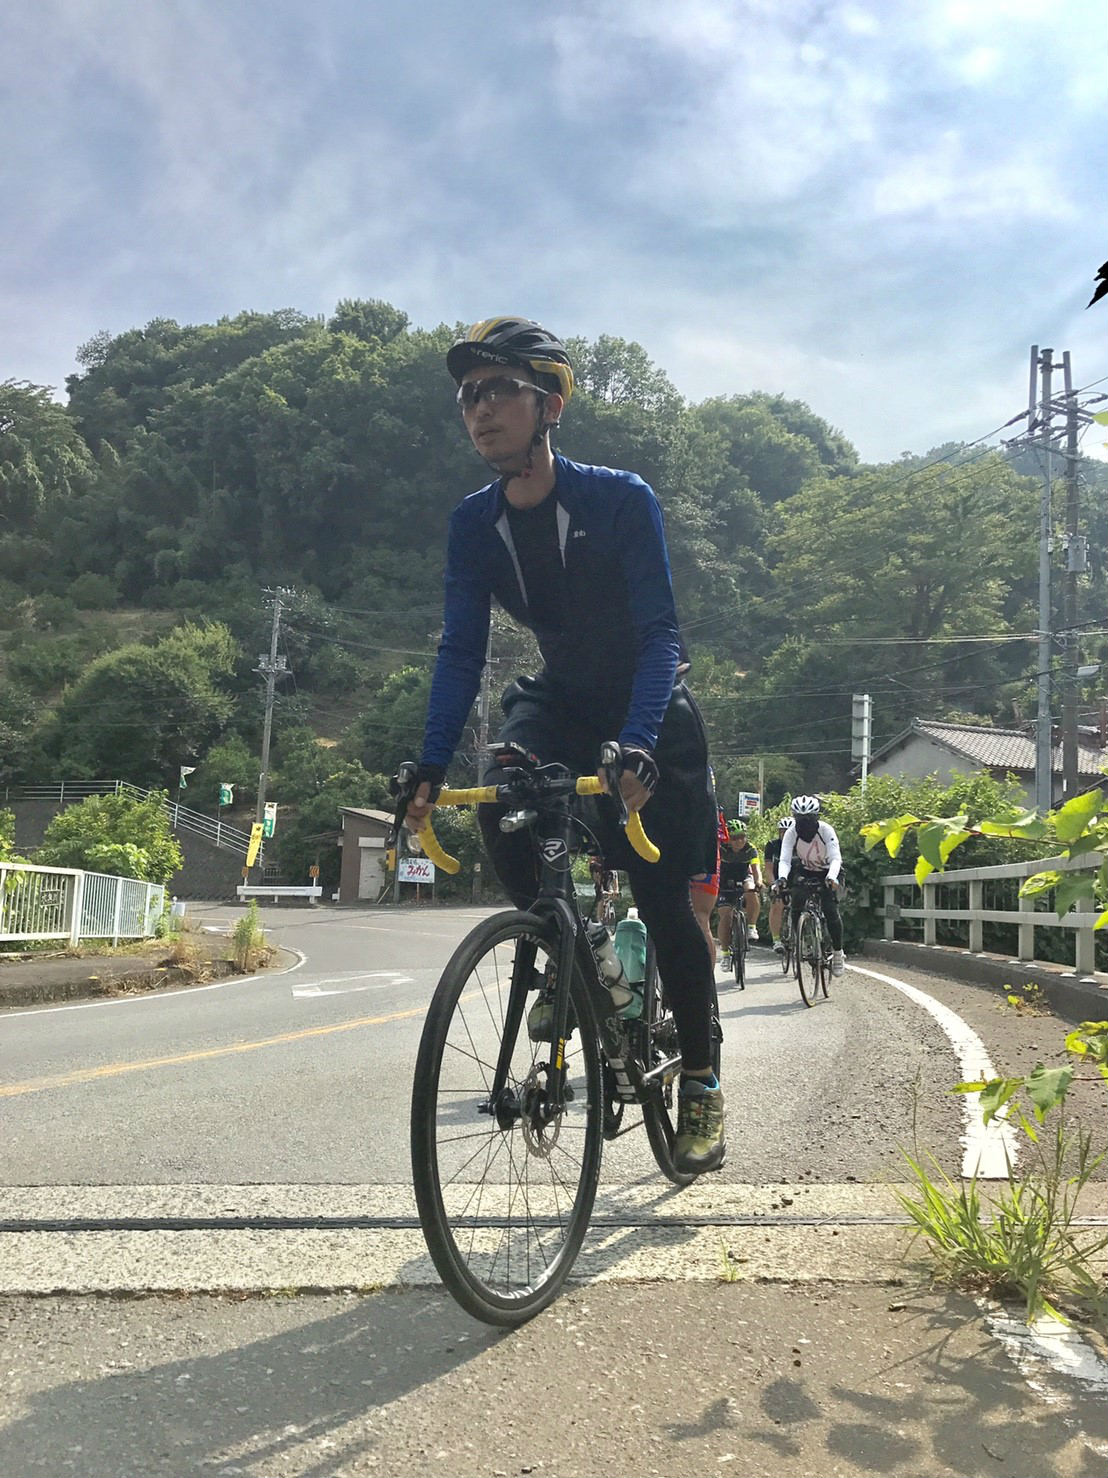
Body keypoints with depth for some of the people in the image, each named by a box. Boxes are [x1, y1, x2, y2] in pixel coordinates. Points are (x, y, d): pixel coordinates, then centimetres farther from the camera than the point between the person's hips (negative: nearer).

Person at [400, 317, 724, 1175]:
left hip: (650, 711, -3)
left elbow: (660, 635, -26)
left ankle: (701, 1083, 12)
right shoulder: (475, 523, -9)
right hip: (562, 701, 4)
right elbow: (462, 649, -9)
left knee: (664, 900, -7)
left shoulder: (621, 500, -22)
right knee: (500, 799, -27)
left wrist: (635, 746, -42)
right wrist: (430, 769, -21)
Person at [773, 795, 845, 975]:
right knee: (796, 903, -19)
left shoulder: (826, 830, -27)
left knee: (830, 909, -18)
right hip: (805, 872, 3)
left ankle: (838, 952, -4)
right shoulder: (791, 833, -21)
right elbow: (785, 860, -29)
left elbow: (835, 858, -36)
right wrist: (782, 878, -49)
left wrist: (831, 878, -55)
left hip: (829, 872, -3)